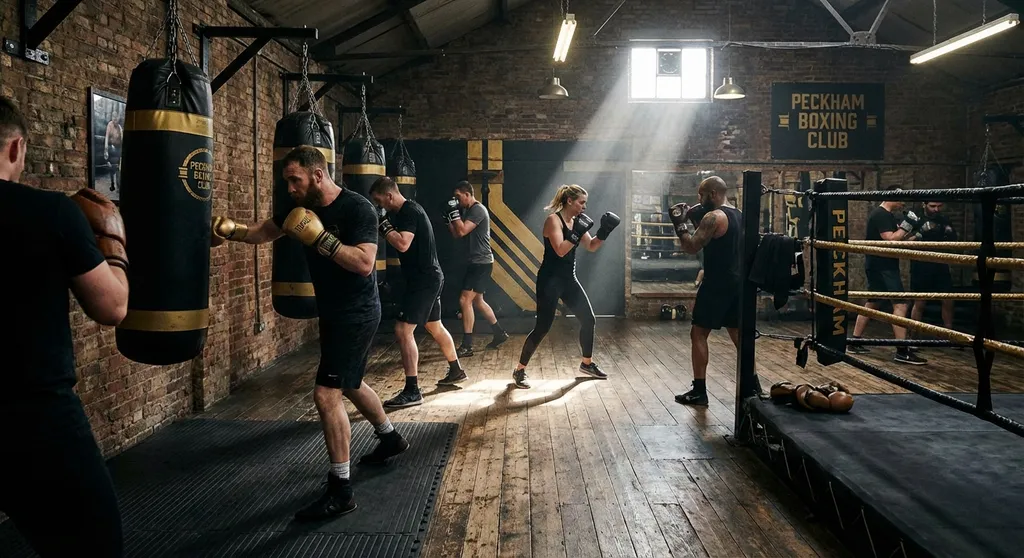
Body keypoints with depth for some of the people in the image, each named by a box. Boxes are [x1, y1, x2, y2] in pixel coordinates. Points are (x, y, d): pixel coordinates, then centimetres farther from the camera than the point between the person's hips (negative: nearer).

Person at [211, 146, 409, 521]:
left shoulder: (357, 209, -21)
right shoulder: (304, 206, 3)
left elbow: (364, 264, -29)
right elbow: (264, 232, 15)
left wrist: (321, 238, -31)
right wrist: (231, 231, -2)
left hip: (357, 314, -9)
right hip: (333, 313, 9)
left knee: (326, 394, -15)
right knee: (349, 384, 24)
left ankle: (340, 491, -6)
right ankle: (391, 438, 47)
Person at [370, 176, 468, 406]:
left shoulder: (409, 211, -17)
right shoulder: (407, 211, 15)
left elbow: (402, 244, -29)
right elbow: (402, 242, 21)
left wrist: (384, 224, -18)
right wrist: (385, 225, 8)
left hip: (424, 280, -11)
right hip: (429, 278, 11)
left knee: (403, 331, -13)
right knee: (435, 327, 24)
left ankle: (412, 391, -12)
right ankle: (456, 371, 39)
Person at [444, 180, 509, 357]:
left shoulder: (478, 210, -16)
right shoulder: (468, 211, 15)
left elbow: (462, 231, -25)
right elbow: (456, 234, 16)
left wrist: (454, 212, -17)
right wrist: (448, 219, 2)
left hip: (481, 263, -11)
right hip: (475, 262, 11)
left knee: (465, 301, -13)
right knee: (477, 301, 18)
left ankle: (467, 346, -9)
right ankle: (500, 333, 31)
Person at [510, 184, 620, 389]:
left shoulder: (576, 221, 9)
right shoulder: (553, 220, -14)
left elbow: (591, 247, 14)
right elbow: (560, 250, -25)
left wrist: (604, 231, 0)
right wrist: (577, 233, -24)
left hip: (568, 279, 8)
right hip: (550, 281, -8)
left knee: (589, 319, 11)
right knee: (543, 327, -8)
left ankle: (587, 363, 28)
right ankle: (520, 370, 3)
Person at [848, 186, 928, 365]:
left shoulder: (882, 214, 17)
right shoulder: (882, 215, -15)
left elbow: (893, 240, 22)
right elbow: (890, 240, -24)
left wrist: (912, 237, 11)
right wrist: (906, 226, -17)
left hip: (877, 266, 11)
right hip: (882, 267, -11)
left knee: (872, 304, 16)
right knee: (900, 304, -12)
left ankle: (854, 343, 21)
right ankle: (902, 351, -15)